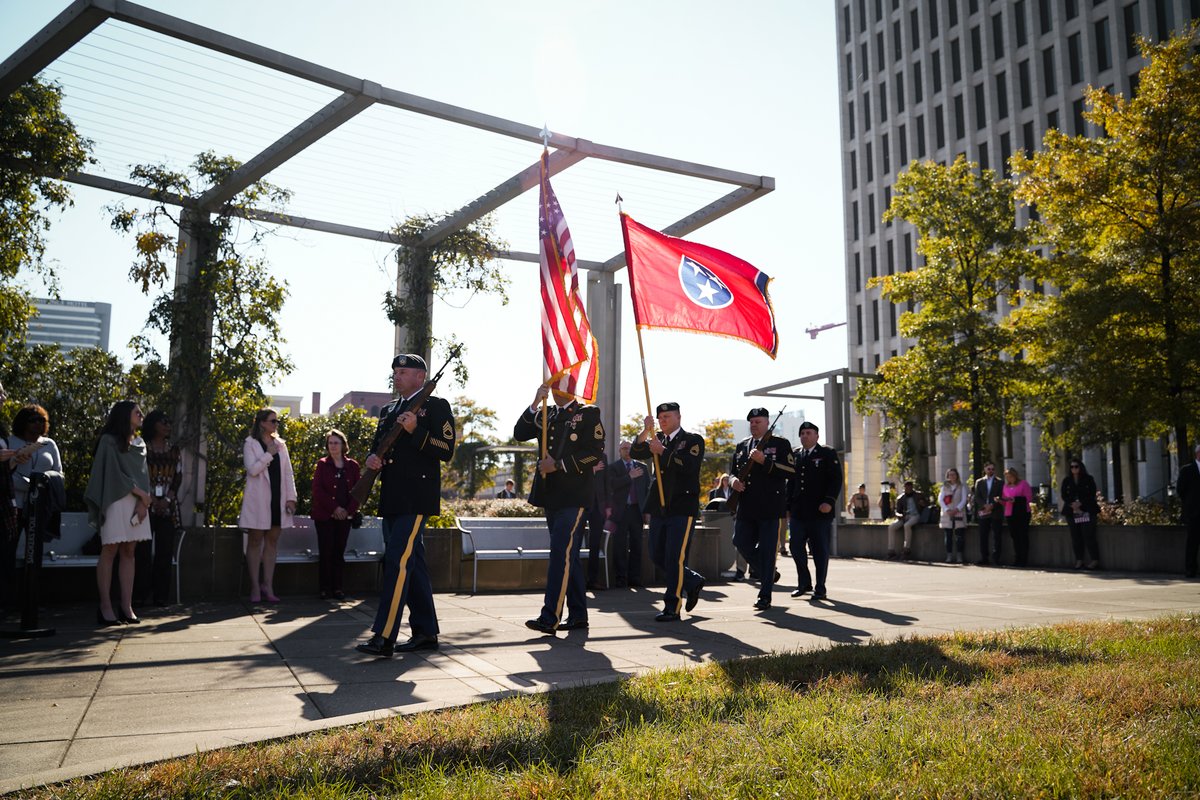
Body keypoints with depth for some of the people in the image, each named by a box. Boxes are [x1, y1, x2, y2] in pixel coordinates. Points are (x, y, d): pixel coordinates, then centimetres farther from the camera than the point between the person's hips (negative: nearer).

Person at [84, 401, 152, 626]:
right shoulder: (109, 441, 0)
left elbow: (144, 475, 12)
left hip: (137, 502, 6)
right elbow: (114, 472, -8)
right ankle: (105, 606, -5)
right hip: (116, 502, -5)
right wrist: (141, 494, -7)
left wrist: (143, 502, -4)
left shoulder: (140, 444, 18)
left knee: (128, 552, 2)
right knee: (110, 551, -7)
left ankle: (126, 607, 0)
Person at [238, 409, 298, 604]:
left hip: (278, 499, 4)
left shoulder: (281, 445, 12)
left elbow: (288, 473, 9)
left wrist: (291, 497, 2)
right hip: (258, 499, -4)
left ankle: (267, 586, 9)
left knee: (272, 541, 5)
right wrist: (269, 454, -13)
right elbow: (252, 469, -13)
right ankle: (255, 587, 6)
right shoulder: (251, 444, 0)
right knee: (255, 541, 2)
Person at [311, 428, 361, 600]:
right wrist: (334, 508, -13)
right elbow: (317, 490, -5)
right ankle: (324, 588, 3)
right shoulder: (322, 464, 3)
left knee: (339, 552, 4)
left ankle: (337, 587, 9)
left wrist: (349, 510, -8)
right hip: (324, 515, -2)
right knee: (326, 552, -3)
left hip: (345, 515, 2)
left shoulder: (353, 466, 7)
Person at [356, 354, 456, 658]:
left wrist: (415, 431, -20)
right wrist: (372, 458, 2)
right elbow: (377, 446, 25)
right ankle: (426, 632, 20)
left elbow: (446, 451, -9)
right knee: (412, 563, 12)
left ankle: (384, 637, -17)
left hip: (417, 498, -8)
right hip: (392, 498, 8)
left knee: (398, 560, -15)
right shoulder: (388, 410, 21)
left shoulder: (436, 406, -1)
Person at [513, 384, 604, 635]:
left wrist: (558, 464, -14)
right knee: (568, 555, 11)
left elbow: (596, 452, -10)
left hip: (574, 497, -7)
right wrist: (535, 403, -6)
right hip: (550, 496, 7)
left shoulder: (589, 414, 0)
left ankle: (550, 618, -16)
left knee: (562, 553, -14)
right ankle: (578, 615, 19)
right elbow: (519, 433, 4)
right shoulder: (545, 415, 17)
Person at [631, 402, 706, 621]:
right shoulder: (657, 439, 15)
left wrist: (663, 451, -16)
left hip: (682, 507, -6)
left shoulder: (693, 440, 0)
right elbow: (635, 453, 0)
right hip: (659, 507, 6)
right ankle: (692, 581, 30)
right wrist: (645, 432, -14)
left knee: (675, 557, -7)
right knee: (657, 556, 10)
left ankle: (672, 607, 2)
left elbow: (690, 466, -19)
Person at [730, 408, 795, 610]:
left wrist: (764, 461, -19)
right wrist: (734, 480, -1)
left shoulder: (780, 444, 1)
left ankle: (765, 596, 4)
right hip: (746, 507, 5)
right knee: (741, 542, 4)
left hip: (770, 507, -5)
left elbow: (791, 471, -11)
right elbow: (733, 470, 23)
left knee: (767, 550, -4)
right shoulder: (741, 446, 15)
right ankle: (768, 574, 27)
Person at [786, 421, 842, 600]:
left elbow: (837, 479, -5)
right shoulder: (795, 455, 14)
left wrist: (829, 501, -17)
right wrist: (788, 506, 10)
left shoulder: (828, 454, 2)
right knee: (796, 548, 3)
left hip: (820, 511, -4)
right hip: (798, 512, 4)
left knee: (820, 551, 1)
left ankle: (820, 588, 11)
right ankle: (804, 584, 20)